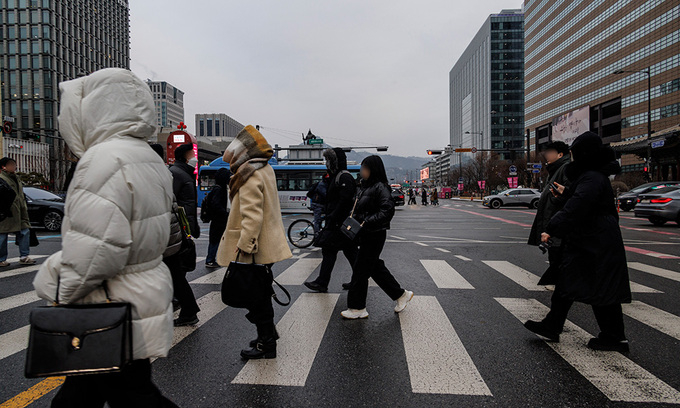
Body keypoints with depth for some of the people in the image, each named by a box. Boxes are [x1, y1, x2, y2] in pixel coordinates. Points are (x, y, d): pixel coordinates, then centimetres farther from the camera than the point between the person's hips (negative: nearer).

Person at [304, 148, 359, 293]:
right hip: (343, 222, 10)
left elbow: (344, 201, -24)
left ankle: (322, 283, 2)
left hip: (339, 223, -10)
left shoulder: (344, 177, -14)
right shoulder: (337, 176, 18)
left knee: (328, 250, -5)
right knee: (350, 251, 13)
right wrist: (329, 219, 18)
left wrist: (332, 220, -23)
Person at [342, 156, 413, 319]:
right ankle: (401, 295, 30)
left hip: (375, 236, -9)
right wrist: (354, 221, 6)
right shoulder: (367, 186, 14)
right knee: (376, 268, 16)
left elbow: (387, 211, -24)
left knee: (360, 270, -1)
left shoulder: (380, 187, -14)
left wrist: (367, 222, -26)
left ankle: (357, 308, 12)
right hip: (366, 235, 9)